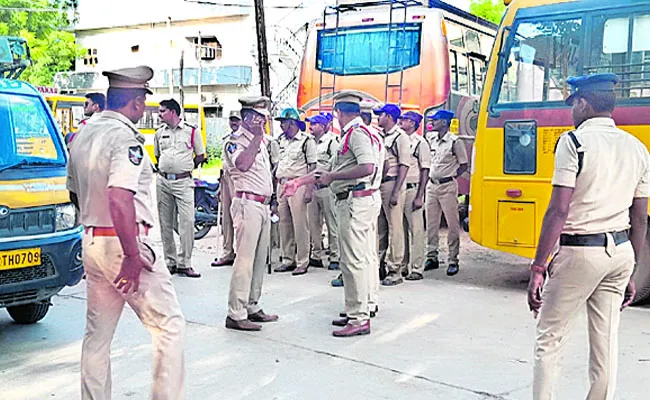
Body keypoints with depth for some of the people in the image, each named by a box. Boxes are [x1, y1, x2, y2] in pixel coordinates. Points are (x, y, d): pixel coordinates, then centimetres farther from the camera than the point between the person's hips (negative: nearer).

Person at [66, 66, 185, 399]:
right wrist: (132, 256, -26)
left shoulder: (83, 136, 12)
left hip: (91, 242, 9)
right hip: (122, 244, -9)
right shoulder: (126, 138, -15)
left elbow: (75, 194, 22)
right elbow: (119, 198, -27)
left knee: (97, 333, 14)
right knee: (169, 324, -1)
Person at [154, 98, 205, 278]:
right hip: (163, 182, 4)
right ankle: (170, 262, 14)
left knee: (187, 222, -11)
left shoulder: (191, 131, 0)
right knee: (165, 224, 6)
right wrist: (162, 169, 11)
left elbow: (201, 156, 7)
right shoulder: (159, 133, 12)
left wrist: (186, 167, 2)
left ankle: (184, 264, -5)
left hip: (183, 182, -4)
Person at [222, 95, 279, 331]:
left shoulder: (260, 141, 20)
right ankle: (235, 315, -7)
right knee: (245, 260, -10)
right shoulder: (235, 141, -8)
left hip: (263, 205, 9)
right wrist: (257, 136, -23)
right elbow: (243, 164, -28)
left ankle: (252, 308, 20)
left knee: (259, 260, 12)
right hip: (247, 204, -9)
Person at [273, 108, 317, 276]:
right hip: (282, 184, 7)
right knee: (284, 223, 9)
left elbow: (312, 167, -7)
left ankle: (302, 262, 0)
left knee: (300, 224, -5)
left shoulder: (307, 140, -4)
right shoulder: (281, 140, 16)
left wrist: (309, 189, -14)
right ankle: (288, 260, 18)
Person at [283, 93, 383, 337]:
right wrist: (299, 182, 32)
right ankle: (356, 311, 22)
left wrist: (332, 177, -15)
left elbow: (367, 168, -24)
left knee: (354, 260, -9)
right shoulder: (350, 135, 22)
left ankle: (360, 319, -6)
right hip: (348, 202, 10)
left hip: (355, 202, -10)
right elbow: (330, 168, 29)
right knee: (355, 259, 14)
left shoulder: (357, 133, -10)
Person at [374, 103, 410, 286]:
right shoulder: (381, 136, 16)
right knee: (379, 227, 12)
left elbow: (404, 166, -13)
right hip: (378, 184, 8)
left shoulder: (400, 136, -7)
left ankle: (395, 271, 2)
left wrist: (395, 192, -18)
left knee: (394, 228, -3)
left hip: (392, 184, -8)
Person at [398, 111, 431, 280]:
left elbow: (425, 172, -7)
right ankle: (403, 265, 21)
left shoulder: (420, 143, -4)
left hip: (412, 190, -7)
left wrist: (419, 196, -14)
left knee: (416, 230, -3)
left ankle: (417, 268, 2)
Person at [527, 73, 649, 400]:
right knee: (606, 342, 12)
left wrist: (538, 268, -15)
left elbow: (558, 211, -17)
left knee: (549, 339, 5)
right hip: (621, 252, 6)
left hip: (579, 252, -6)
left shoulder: (574, 142, -10)